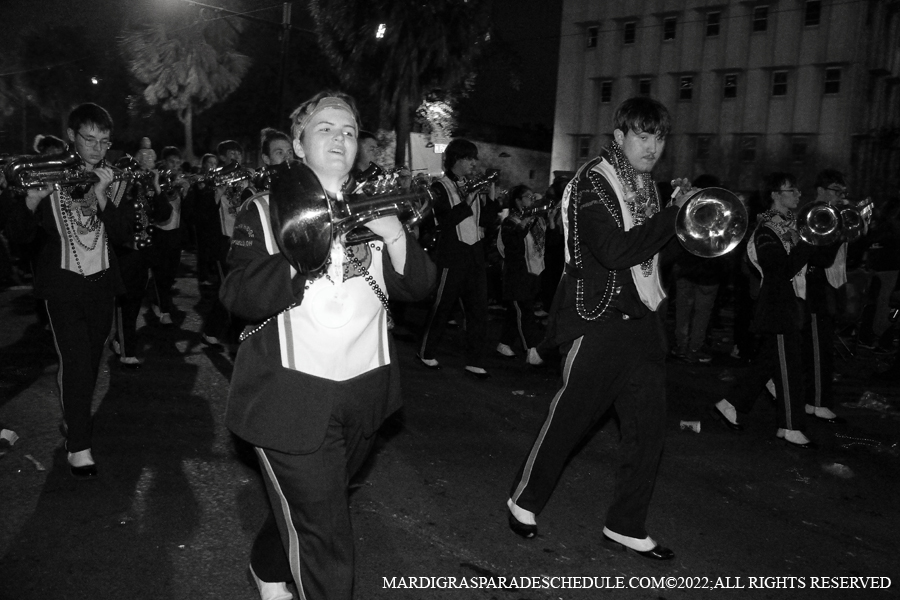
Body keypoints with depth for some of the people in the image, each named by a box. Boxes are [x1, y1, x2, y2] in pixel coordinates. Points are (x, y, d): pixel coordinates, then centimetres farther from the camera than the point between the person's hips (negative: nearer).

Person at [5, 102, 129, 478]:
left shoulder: (113, 180, 2)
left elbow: (121, 235, -7)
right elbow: (20, 235, -4)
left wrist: (101, 197, -22)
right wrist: (32, 198, -24)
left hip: (102, 283, 3)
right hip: (63, 284, -3)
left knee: (91, 361, 13)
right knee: (75, 360, -12)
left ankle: (74, 419, 35)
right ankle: (78, 445, -5)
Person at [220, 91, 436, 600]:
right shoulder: (266, 211, -1)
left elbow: (418, 287, 0)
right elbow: (241, 299, -15)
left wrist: (396, 238, -19)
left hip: (365, 391, 5)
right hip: (292, 398, -4)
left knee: (308, 509, 23)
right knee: (325, 534, -4)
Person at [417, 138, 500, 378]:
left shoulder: (475, 186, 14)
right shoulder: (440, 187, -4)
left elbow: (486, 220, 9)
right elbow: (444, 219, -18)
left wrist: (491, 198, -5)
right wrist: (468, 201, -23)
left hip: (475, 255, 6)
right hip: (452, 256, -6)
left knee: (479, 310, 3)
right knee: (442, 307, 4)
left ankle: (474, 361, 10)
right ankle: (426, 352, 22)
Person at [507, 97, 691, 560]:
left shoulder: (645, 185, 14)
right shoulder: (592, 182, -11)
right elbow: (615, 251, -24)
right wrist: (674, 212, -21)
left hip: (643, 320, 8)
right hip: (600, 321, -7)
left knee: (648, 426, 8)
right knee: (568, 418, 4)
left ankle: (626, 526, 23)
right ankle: (524, 500, 26)